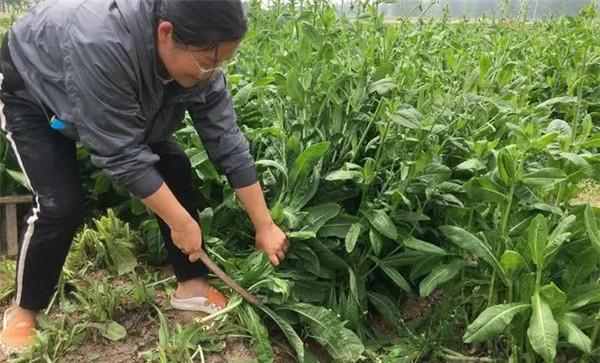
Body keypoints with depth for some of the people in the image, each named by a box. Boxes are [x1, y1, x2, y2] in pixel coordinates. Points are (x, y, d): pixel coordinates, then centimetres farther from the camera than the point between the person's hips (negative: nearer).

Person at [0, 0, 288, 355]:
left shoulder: (199, 62, -24)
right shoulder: (103, 42, -44)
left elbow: (229, 145, -19)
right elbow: (121, 154, -38)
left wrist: (265, 226, -16)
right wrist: (181, 223, -30)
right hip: (31, 92, -5)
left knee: (174, 169, -7)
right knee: (61, 204, -19)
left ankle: (192, 285, 6)